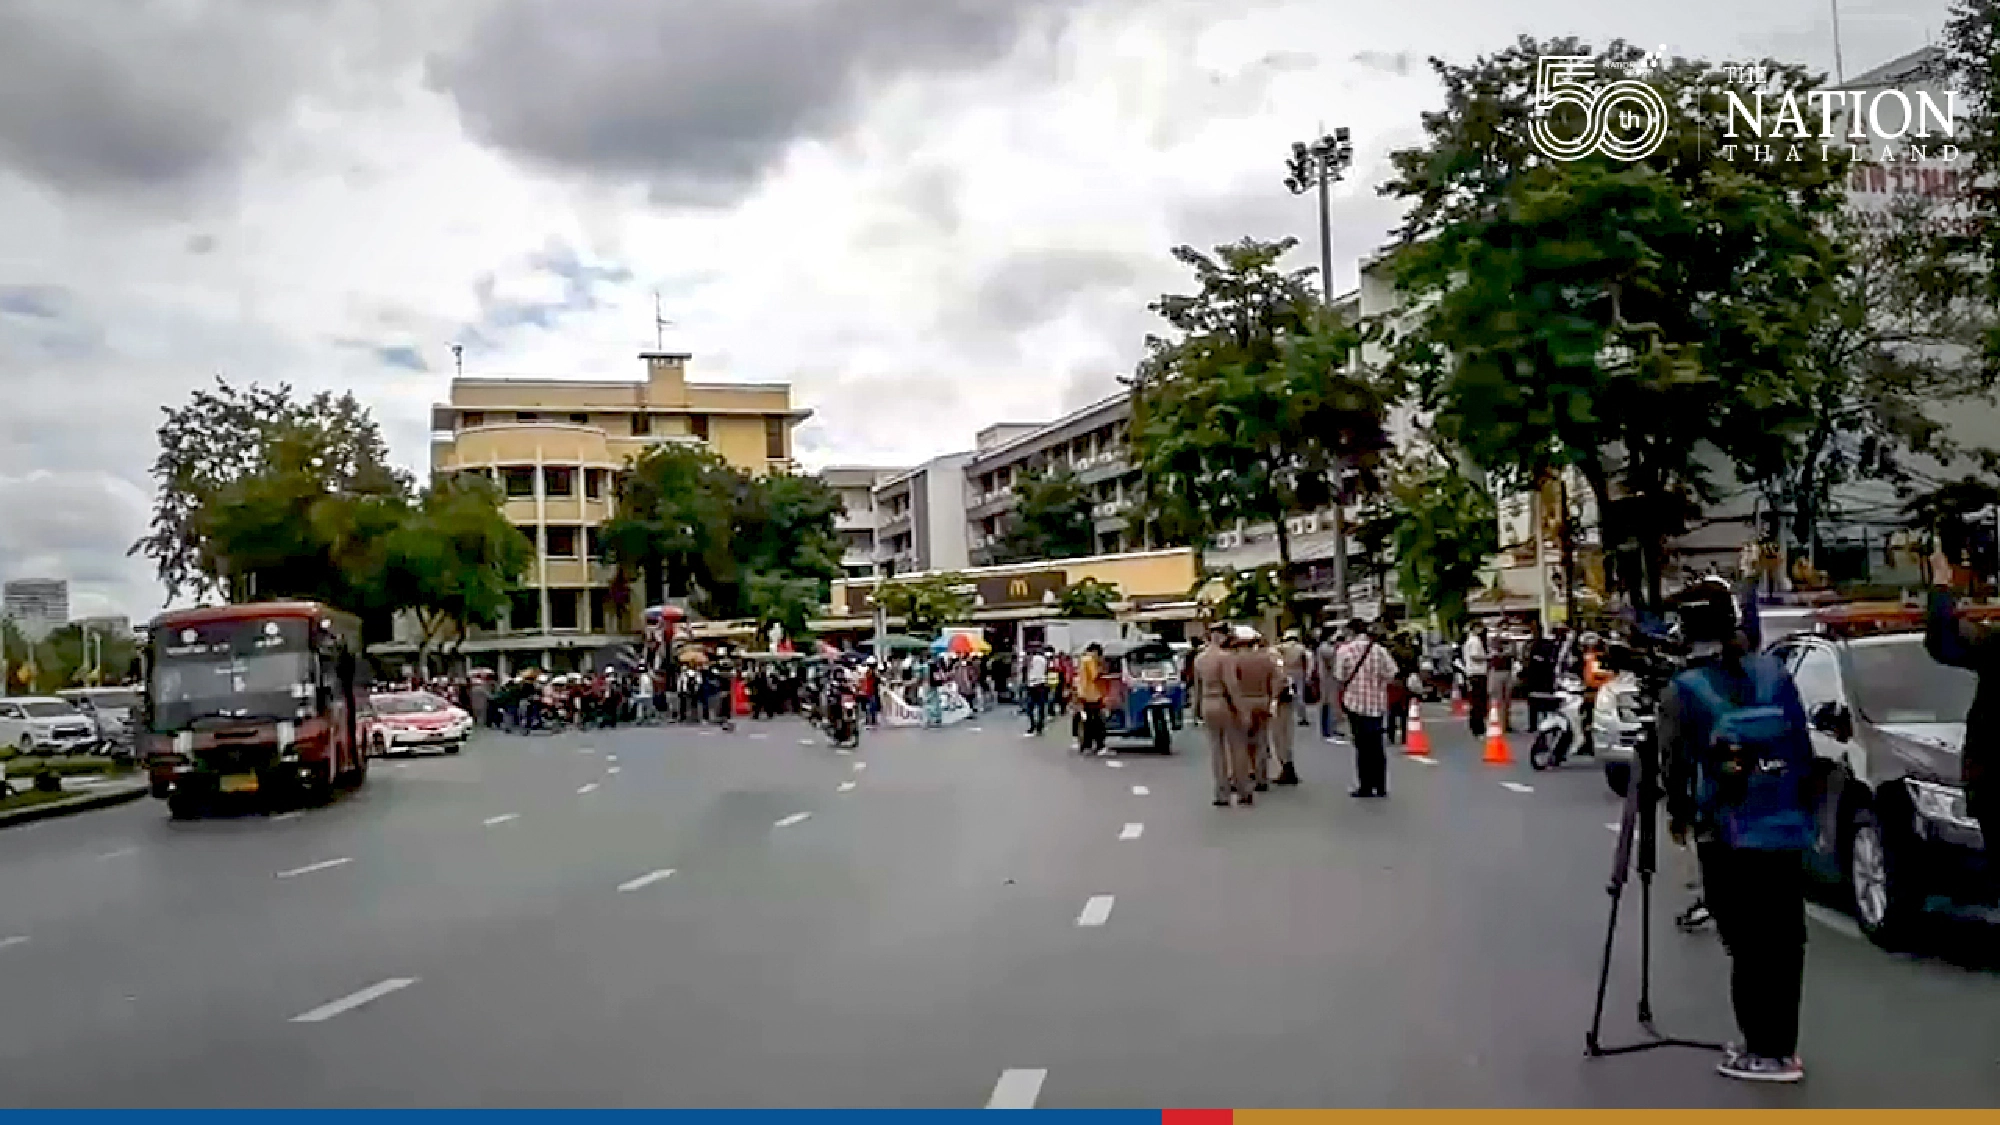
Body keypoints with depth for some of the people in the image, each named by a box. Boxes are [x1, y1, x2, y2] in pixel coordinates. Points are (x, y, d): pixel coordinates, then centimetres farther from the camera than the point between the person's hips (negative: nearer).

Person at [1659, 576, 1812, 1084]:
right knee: (1782, 939, 12)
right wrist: (1803, 807, 17)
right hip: (1784, 827, 4)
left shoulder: (1682, 690, -8)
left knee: (1747, 943, 3)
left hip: (1728, 834, -4)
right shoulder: (1775, 673, 2)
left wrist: (1678, 814, 13)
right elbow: (1803, 747, 5)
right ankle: (1780, 1047, 21)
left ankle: (1766, 1050, 5)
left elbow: (1675, 763, -4)